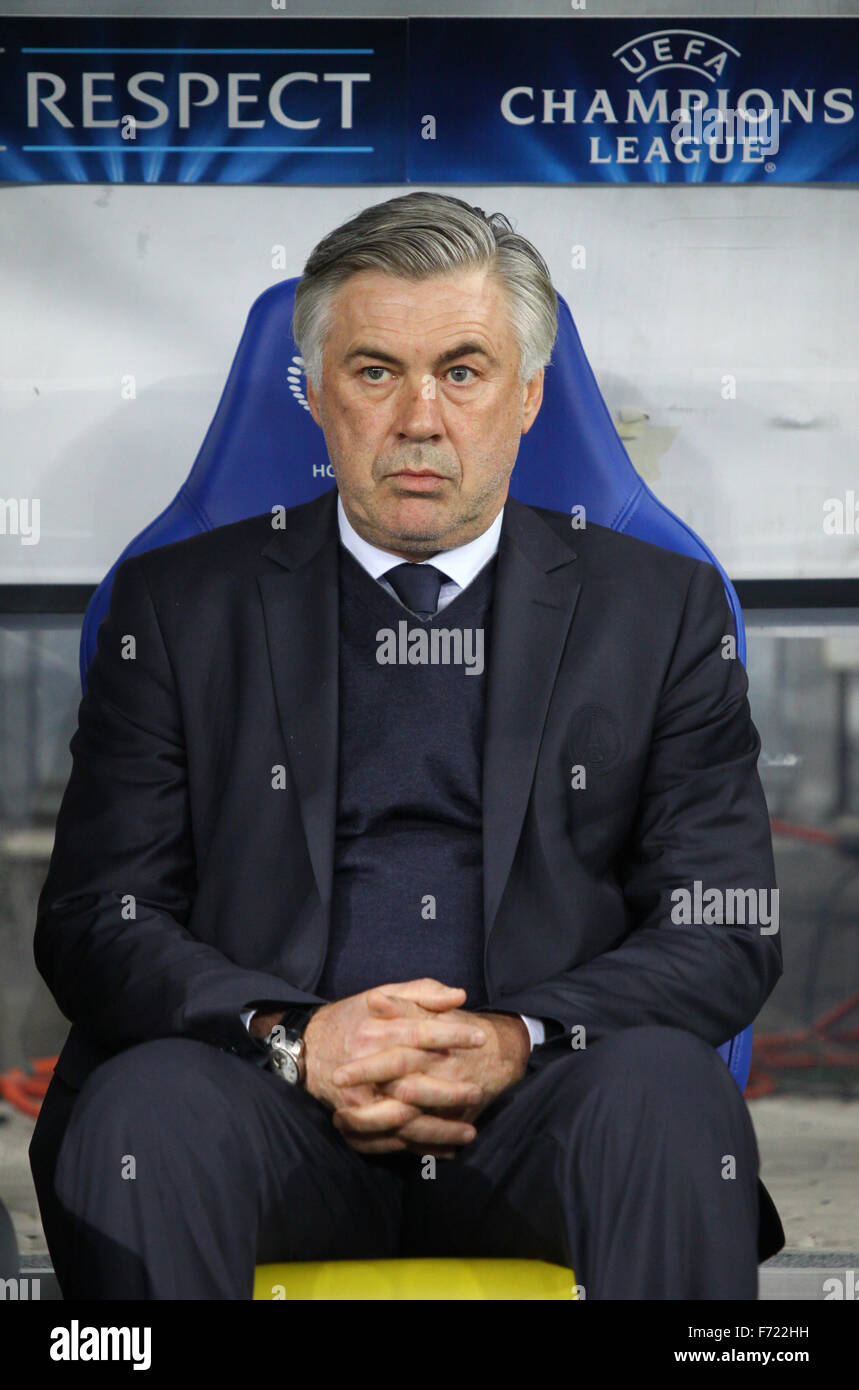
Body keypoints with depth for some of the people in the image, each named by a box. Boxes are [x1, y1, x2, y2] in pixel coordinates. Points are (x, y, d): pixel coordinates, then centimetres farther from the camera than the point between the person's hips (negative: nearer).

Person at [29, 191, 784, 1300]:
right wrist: (291, 1036, -14)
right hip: (277, 1104, 0)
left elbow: (726, 933, 6)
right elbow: (93, 920, 5)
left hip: (533, 1117, 1)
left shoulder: (661, 609, 12)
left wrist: (520, 1041, -13)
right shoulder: (178, 604, 12)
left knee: (668, 1085, -31)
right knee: (140, 1106, -32)